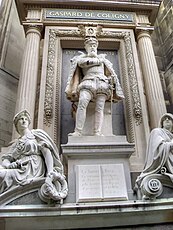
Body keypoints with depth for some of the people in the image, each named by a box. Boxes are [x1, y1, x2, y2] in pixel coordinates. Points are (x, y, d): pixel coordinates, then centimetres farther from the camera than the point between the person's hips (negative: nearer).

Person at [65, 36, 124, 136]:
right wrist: (97, 60, 11)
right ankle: (78, 132, -34)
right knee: (82, 104, -27)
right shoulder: (82, 57, 27)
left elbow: (110, 73, 26)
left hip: (102, 82, 2)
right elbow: (81, 62, 0)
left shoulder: (102, 58, 32)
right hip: (88, 82, -2)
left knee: (100, 108, -16)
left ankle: (98, 133, -27)